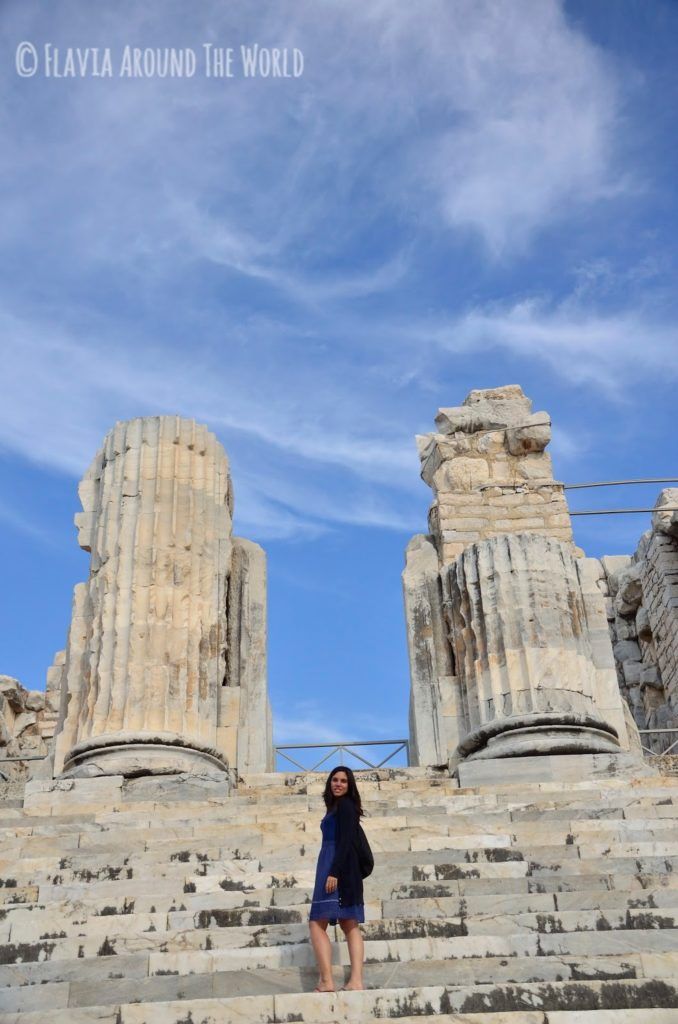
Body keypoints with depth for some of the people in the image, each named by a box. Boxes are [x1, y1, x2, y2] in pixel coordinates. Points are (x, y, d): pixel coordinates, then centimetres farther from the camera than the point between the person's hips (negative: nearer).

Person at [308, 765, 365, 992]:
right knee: (350, 925, 3)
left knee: (317, 923, -13)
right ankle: (356, 980, 0)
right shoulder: (338, 807, 22)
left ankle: (326, 981, -18)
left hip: (337, 867, -10)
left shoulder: (344, 805, -5)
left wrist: (334, 872, -21)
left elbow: (346, 842, -14)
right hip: (339, 869, 10)